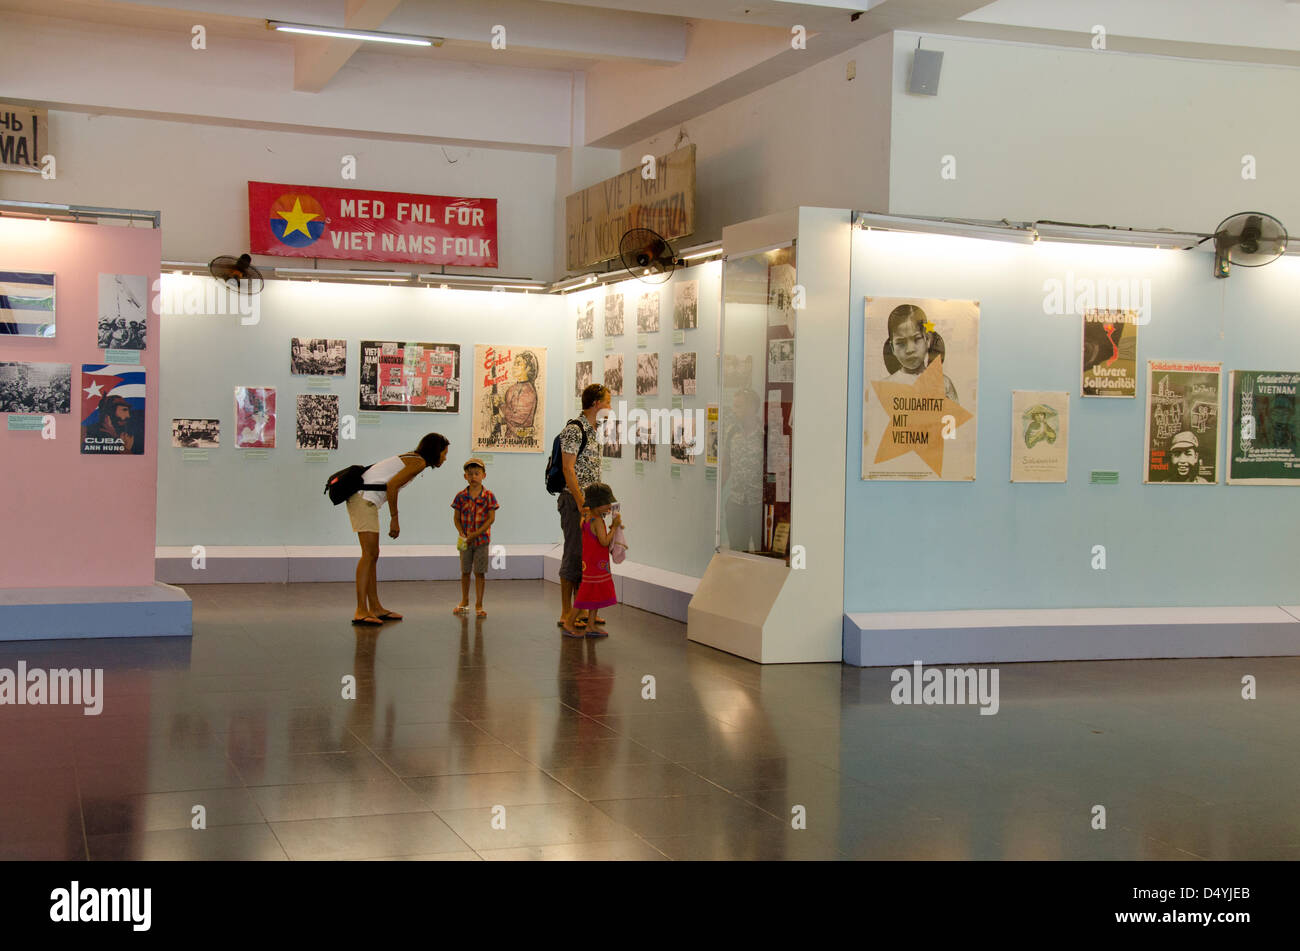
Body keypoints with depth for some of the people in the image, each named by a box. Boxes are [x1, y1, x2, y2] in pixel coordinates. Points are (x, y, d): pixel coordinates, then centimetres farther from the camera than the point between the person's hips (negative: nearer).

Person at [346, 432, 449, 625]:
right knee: (369, 554, -14)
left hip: (365, 500, 10)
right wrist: (394, 519, -12)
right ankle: (361, 612, -18)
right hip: (364, 499, -10)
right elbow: (392, 486, -18)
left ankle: (375, 608, 17)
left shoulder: (411, 459, 20)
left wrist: (393, 519, 14)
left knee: (372, 555, 12)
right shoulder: (419, 462, -8)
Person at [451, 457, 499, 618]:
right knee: (465, 571, 11)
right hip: (465, 540, 2)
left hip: (482, 539, -2)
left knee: (480, 572, 0)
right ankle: (464, 603, 25)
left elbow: (491, 518, -9)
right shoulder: (461, 496, -1)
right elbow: (456, 518, 2)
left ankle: (479, 605, 6)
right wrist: (462, 534, -13)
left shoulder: (488, 496, -7)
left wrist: (475, 534, -16)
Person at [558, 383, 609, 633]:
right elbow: (568, 469, -18)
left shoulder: (593, 431, 15)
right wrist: (581, 504, -22)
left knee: (585, 556, 12)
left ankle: (580, 611, 19)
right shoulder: (574, 430, -14)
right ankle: (566, 614, -1)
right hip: (574, 500, -9)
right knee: (573, 555, -6)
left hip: (589, 502, 9)